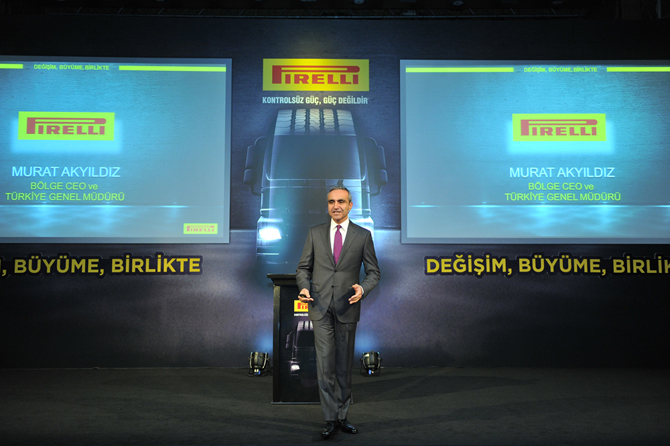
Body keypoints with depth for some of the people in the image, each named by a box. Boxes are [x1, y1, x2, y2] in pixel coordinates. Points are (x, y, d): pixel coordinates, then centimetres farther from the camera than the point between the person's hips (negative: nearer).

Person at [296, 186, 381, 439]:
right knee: (325, 363, -4)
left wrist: (363, 289, -14)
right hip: (320, 306, 0)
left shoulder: (363, 235, 4)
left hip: (347, 308, 0)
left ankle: (342, 416, 21)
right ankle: (330, 418, 3)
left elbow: (373, 271, 6)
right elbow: (303, 267, 11)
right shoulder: (315, 233, 8)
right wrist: (304, 287, -9)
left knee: (344, 365, 8)